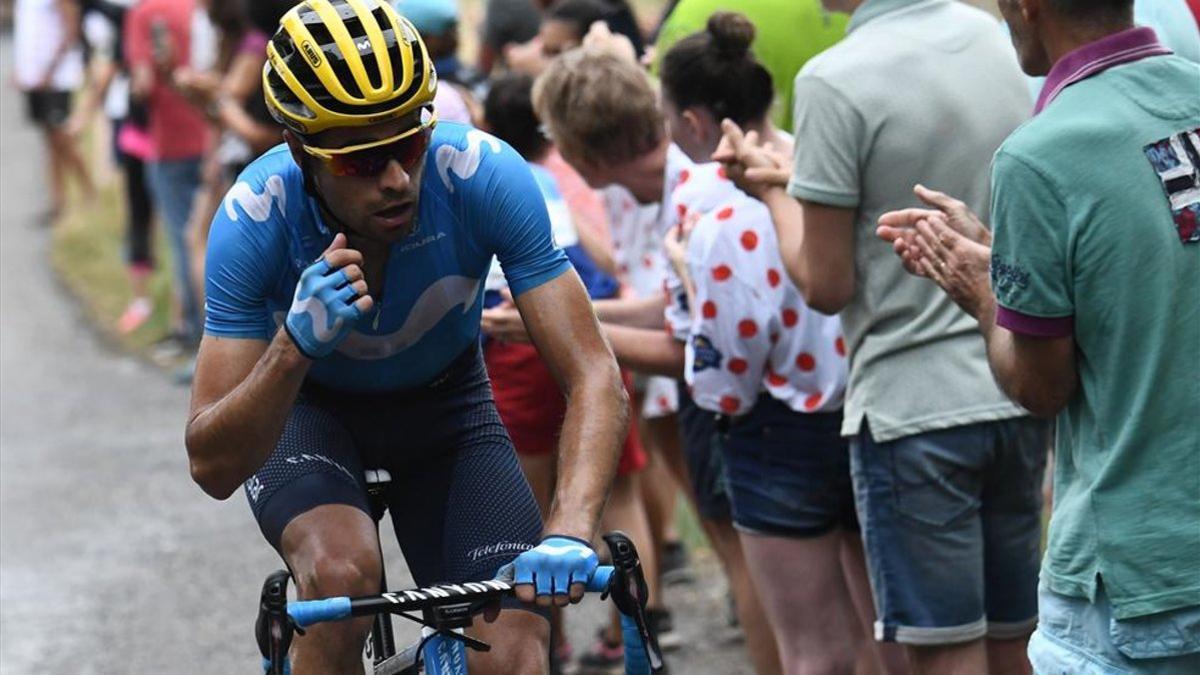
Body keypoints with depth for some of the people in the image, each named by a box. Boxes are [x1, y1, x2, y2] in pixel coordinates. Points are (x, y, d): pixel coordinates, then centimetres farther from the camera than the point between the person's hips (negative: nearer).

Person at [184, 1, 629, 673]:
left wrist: (570, 533, -48)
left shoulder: (485, 176, -31)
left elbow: (595, 377, -31)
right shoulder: (254, 218, -32)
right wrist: (295, 347, -48)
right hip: (304, 406, -1)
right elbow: (214, 466, -30)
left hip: (443, 401, 1)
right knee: (343, 573, -32)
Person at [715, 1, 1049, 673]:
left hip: (914, 403, -6)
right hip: (1018, 392, 6)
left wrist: (775, 193, 5)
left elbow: (825, 284, -11)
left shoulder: (834, 81, -16)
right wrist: (794, 176, 16)